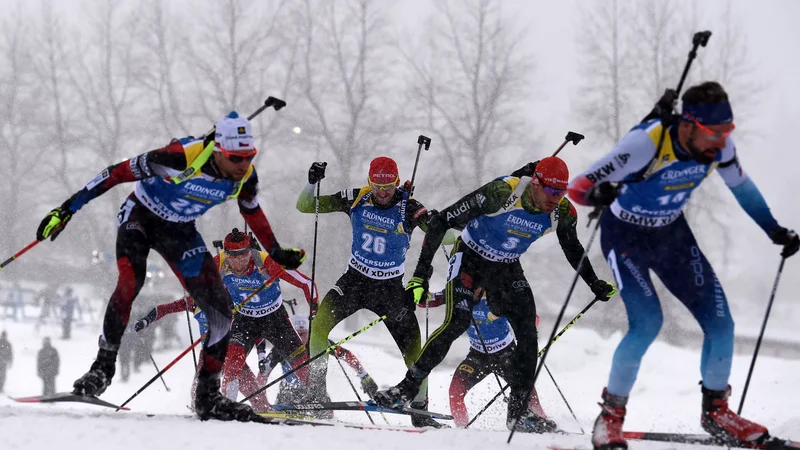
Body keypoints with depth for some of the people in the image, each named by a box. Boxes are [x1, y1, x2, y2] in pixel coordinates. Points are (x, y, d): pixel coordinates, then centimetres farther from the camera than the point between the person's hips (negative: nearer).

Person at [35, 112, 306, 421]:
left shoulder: (244, 176, -17)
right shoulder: (183, 157, -34)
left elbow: (252, 211, 8)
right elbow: (120, 172, -28)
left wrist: (277, 253, 17)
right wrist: (69, 208, -28)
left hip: (180, 232, 5)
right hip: (140, 217, -5)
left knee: (220, 308, -5)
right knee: (130, 282, -33)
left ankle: (208, 396, 9)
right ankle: (103, 367, -20)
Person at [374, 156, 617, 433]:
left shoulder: (562, 213, -18)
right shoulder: (500, 193, -34)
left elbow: (573, 249, 8)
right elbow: (442, 222, -28)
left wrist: (596, 285, 8)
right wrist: (422, 272, -30)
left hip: (507, 270, 4)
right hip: (470, 258, -4)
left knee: (528, 334, -10)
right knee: (457, 323, -23)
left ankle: (518, 412, 1)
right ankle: (408, 388, -12)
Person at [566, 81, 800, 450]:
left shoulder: (719, 146, -17)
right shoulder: (647, 143, -34)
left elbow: (740, 185, 7)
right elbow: (578, 187, -31)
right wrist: (596, 194, -54)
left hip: (672, 235, 5)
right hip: (626, 237, -5)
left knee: (719, 321, -3)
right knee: (647, 323, -23)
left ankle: (716, 412, 20)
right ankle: (611, 416, -5)